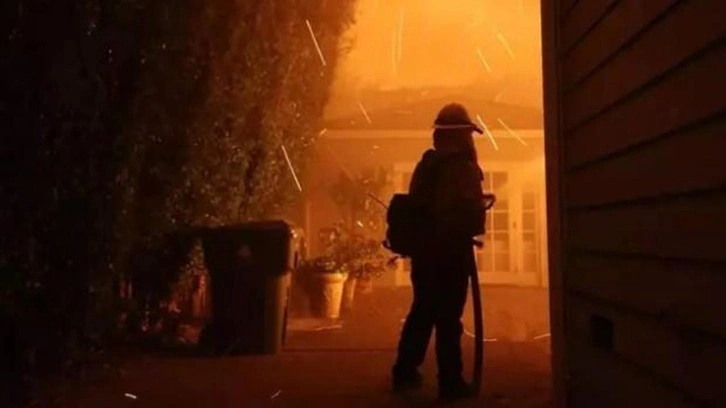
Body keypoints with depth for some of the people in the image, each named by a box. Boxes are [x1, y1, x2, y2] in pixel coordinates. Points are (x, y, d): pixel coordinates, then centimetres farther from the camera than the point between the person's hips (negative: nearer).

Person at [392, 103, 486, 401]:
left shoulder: (425, 165, 10)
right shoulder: (463, 167, -12)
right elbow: (472, 214, -18)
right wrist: (474, 229, 0)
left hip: (423, 250, 7)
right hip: (451, 252, -7)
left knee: (422, 312, 17)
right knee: (448, 318, -1)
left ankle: (405, 372, 24)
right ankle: (451, 382, 7)